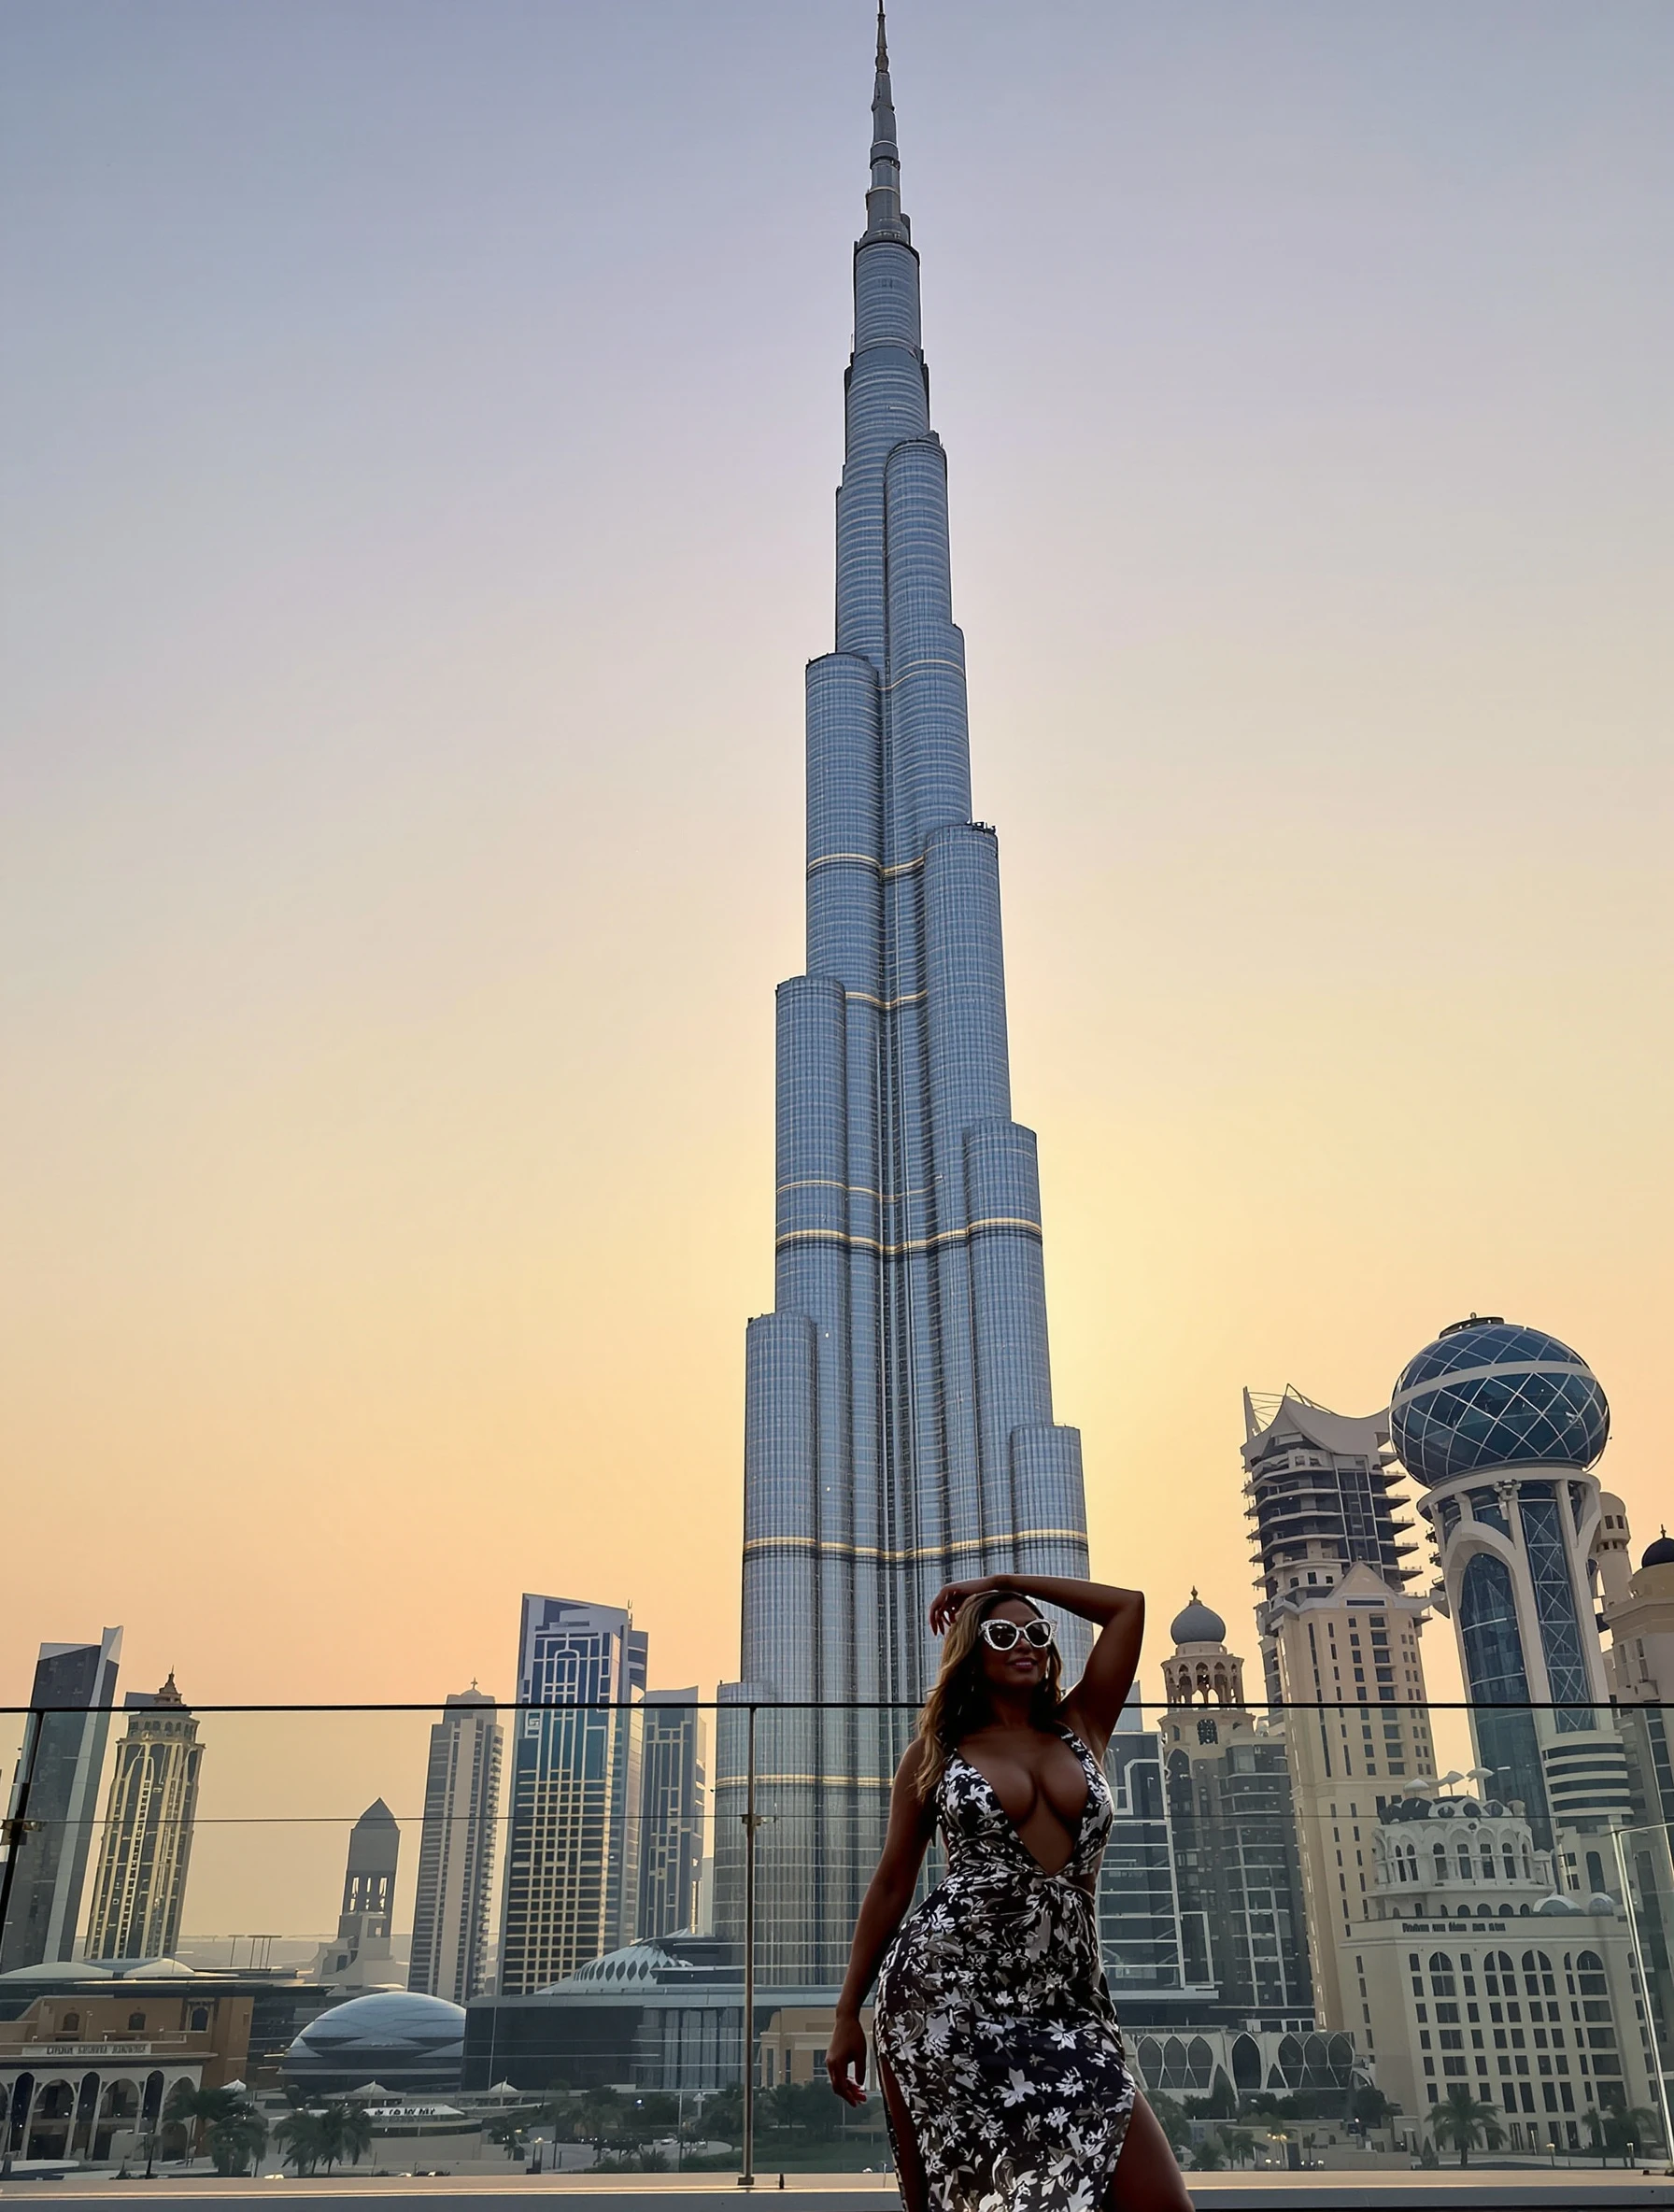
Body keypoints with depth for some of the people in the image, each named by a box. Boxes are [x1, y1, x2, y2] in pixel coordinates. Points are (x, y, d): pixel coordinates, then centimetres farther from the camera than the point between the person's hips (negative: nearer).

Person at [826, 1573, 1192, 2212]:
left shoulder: (1081, 1730, 15)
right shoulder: (935, 1752, 10)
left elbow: (1128, 1605, 16)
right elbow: (891, 1883, 11)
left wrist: (1001, 1580, 19)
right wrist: (848, 2014, 8)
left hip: (1065, 2002, 2)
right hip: (943, 1989, -2)